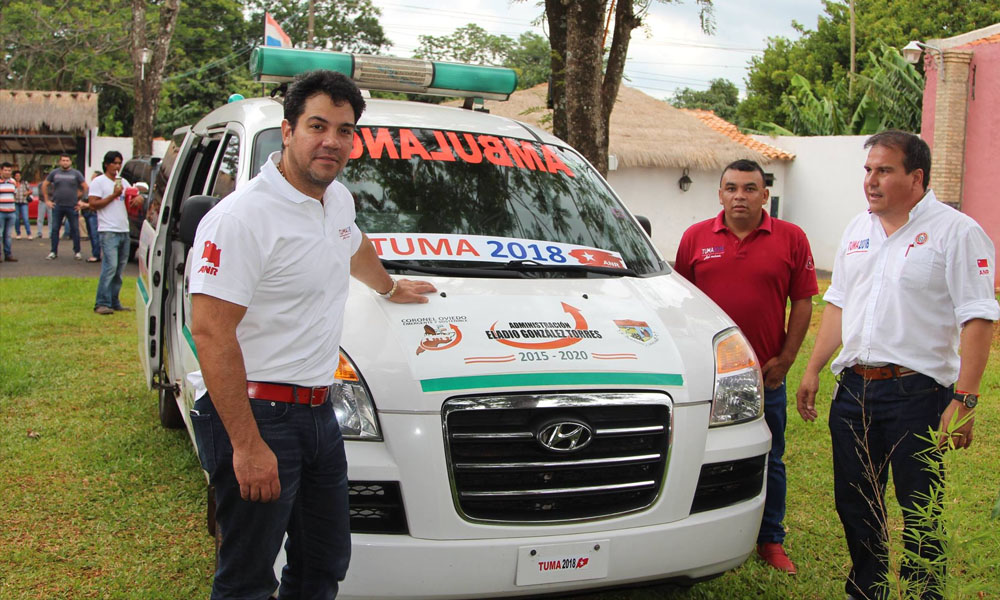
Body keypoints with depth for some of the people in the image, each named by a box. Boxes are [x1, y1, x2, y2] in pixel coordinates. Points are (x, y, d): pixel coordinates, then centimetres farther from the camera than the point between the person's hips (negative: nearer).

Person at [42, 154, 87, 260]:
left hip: (72, 207, -1)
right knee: (55, 229, 4)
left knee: (75, 229, 1)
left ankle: (77, 252, 9)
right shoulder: (54, 173, 6)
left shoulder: (76, 173, 2)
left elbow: (85, 187, 3)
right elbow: (44, 185, 12)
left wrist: (81, 200, 0)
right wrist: (47, 200, 7)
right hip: (57, 206, 1)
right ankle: (54, 252, 11)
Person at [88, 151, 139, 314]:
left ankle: (114, 302, 13)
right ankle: (102, 303, -13)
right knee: (110, 267, -15)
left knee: (119, 269, 8)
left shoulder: (123, 182, 20)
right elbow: (93, 204, -8)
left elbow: (132, 201, 24)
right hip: (108, 231, -7)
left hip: (124, 231, 7)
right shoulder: (98, 182, 1)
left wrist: (137, 199, 0)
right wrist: (113, 195, -12)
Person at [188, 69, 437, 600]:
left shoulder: (338, 200, 10)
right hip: (252, 414, -8)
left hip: (316, 411, 9)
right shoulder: (242, 216, -18)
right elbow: (210, 333, -22)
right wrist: (247, 445, -25)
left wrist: (390, 288, 52)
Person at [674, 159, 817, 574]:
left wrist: (785, 358, -4)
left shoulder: (790, 239, 1)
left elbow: (802, 301, 2)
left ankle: (771, 540, 25)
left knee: (769, 461, 10)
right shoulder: (696, 237, 3)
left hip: (765, 372, 0)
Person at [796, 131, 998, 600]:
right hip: (853, 390, 7)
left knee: (919, 513, 2)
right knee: (854, 505, 15)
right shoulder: (857, 230, 13)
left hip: (918, 391, -6)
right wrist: (813, 370, 15)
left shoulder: (955, 232, -8)